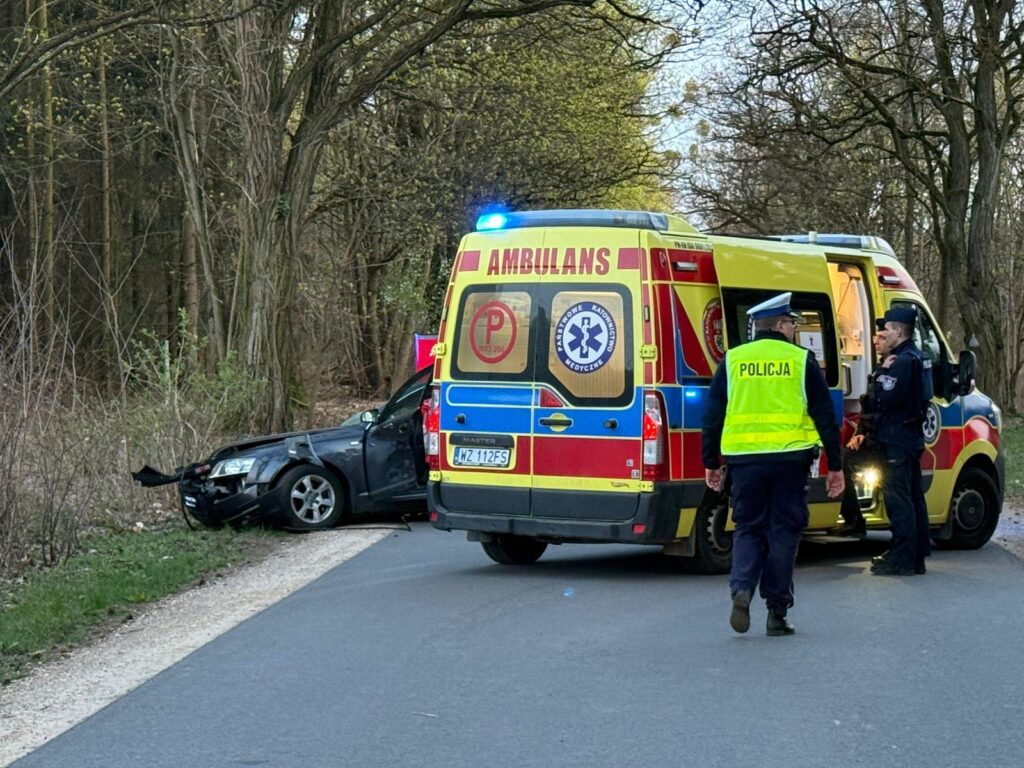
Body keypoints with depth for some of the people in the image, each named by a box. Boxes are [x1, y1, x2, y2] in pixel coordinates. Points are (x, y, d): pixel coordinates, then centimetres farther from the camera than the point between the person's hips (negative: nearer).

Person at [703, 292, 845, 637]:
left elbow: (713, 415, 6)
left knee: (748, 528, 11)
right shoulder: (801, 360, 2)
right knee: (783, 531, 6)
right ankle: (777, 611, 6)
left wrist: (710, 463, 14)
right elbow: (825, 416, 3)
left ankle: (742, 589, -13)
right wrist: (835, 466, 8)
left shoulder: (733, 360, 6)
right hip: (790, 458, -1)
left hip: (744, 458, 2)